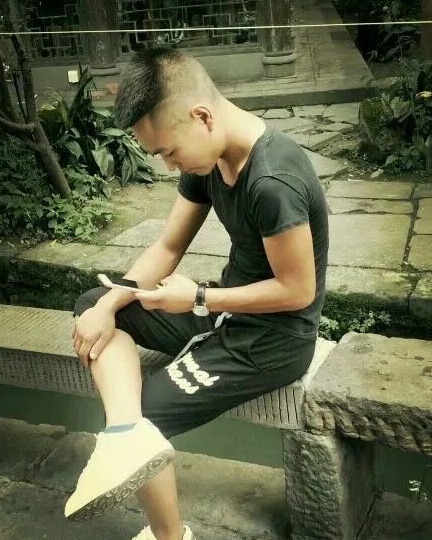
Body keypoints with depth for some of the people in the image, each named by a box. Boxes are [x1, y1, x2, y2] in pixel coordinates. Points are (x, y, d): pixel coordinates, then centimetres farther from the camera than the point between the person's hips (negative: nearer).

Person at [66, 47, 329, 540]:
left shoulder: (273, 183, -29)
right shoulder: (207, 157, -2)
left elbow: (297, 291, -23)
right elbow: (168, 247, 4)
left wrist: (198, 299, -16)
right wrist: (109, 305, -9)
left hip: (274, 338, -9)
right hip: (226, 309, 9)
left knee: (145, 415, -7)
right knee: (93, 305, 4)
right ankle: (124, 433, -17)